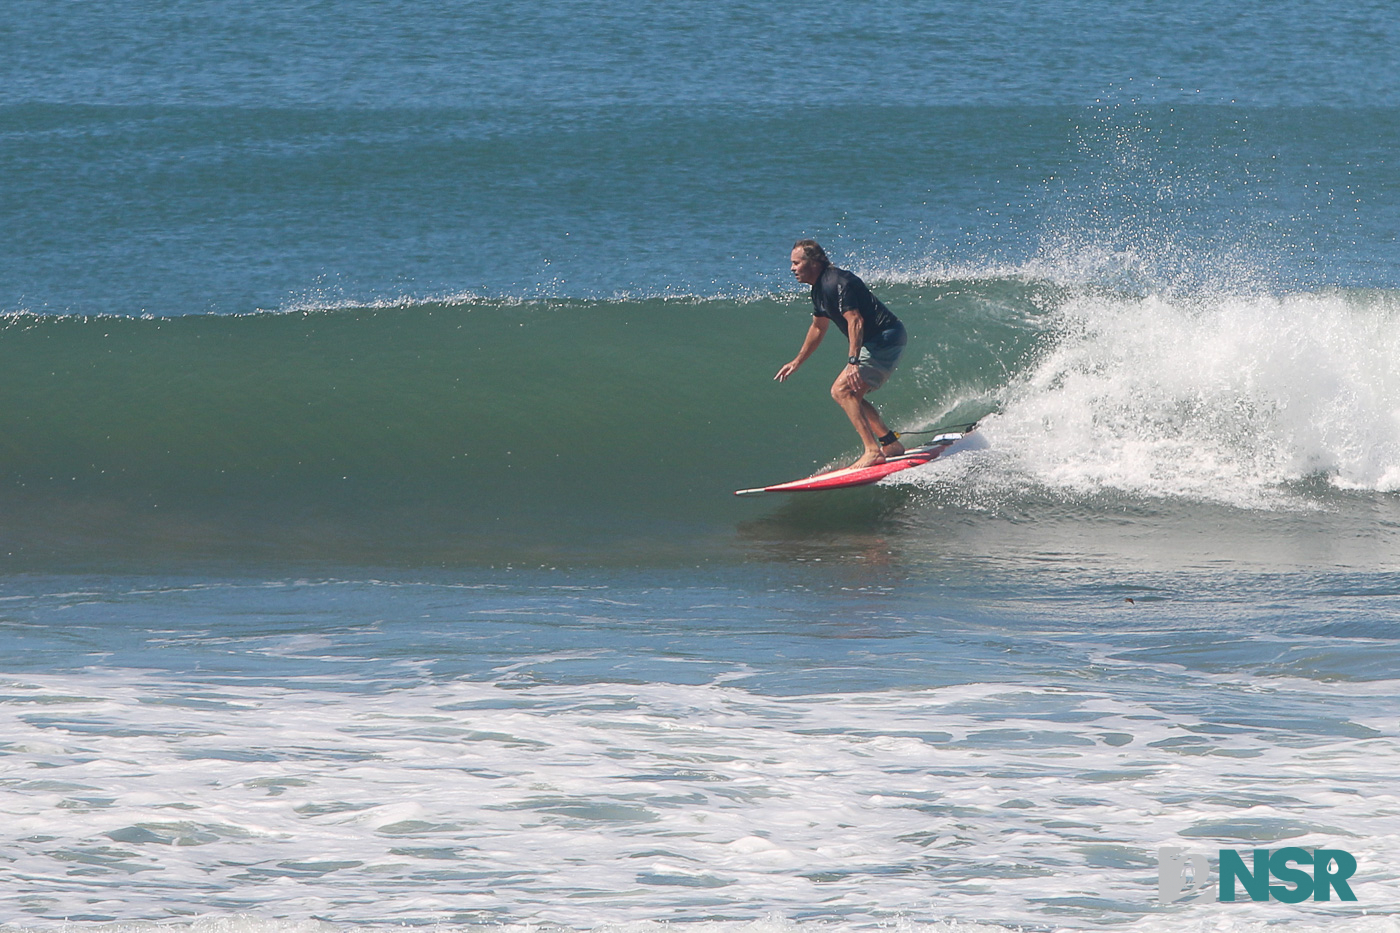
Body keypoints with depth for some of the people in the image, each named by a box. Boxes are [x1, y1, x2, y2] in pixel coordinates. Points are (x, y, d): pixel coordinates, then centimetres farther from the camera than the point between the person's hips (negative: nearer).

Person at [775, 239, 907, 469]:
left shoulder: (836, 283, -19)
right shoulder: (820, 289, 14)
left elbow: (855, 321, -29)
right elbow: (818, 328, 28)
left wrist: (853, 362, -37)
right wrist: (797, 362, 34)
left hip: (885, 338, -10)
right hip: (877, 341, 10)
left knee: (842, 390, -17)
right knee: (850, 395, 14)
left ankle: (873, 451, -21)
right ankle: (891, 444, 16)